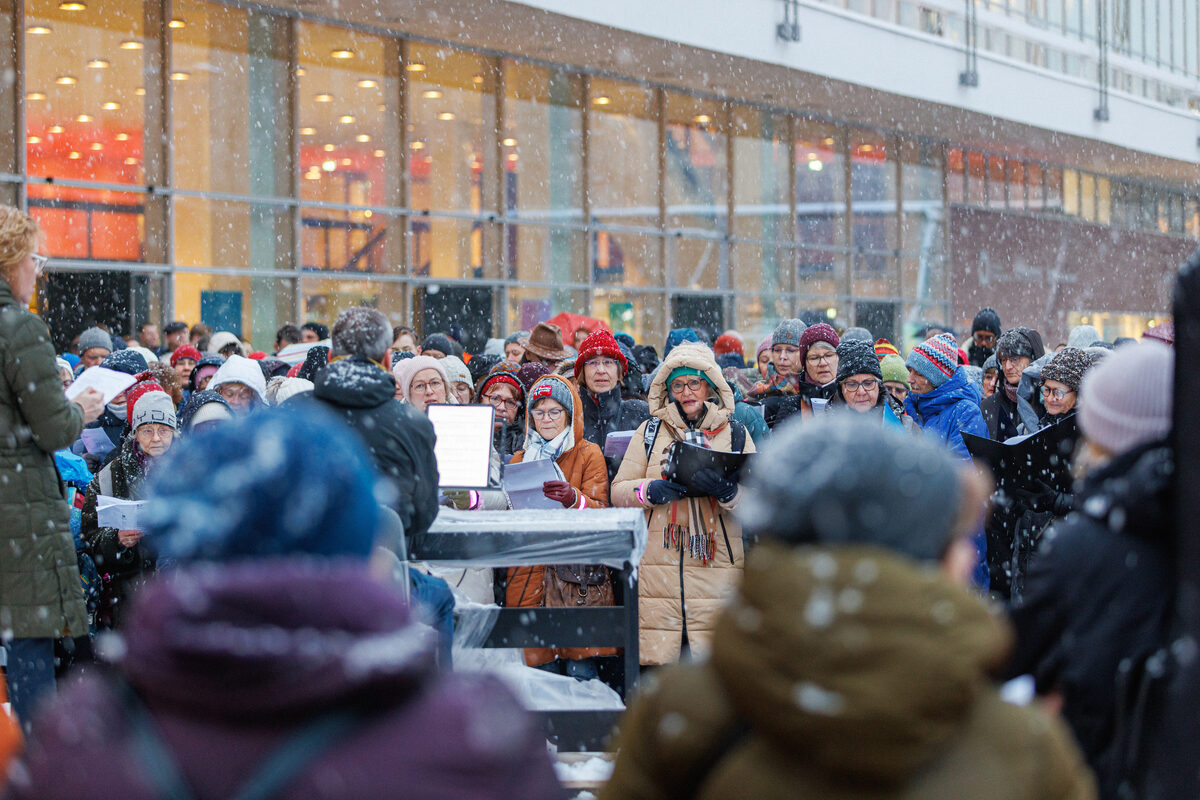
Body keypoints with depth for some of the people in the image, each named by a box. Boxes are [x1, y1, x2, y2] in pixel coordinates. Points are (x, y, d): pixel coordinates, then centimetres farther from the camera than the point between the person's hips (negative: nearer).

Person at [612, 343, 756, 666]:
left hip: (716, 571, -1)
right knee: (657, 659, -6)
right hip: (658, 572, 1)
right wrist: (654, 490, -9)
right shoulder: (650, 431, 15)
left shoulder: (735, 435, 12)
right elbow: (619, 491, 10)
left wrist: (726, 491, -16)